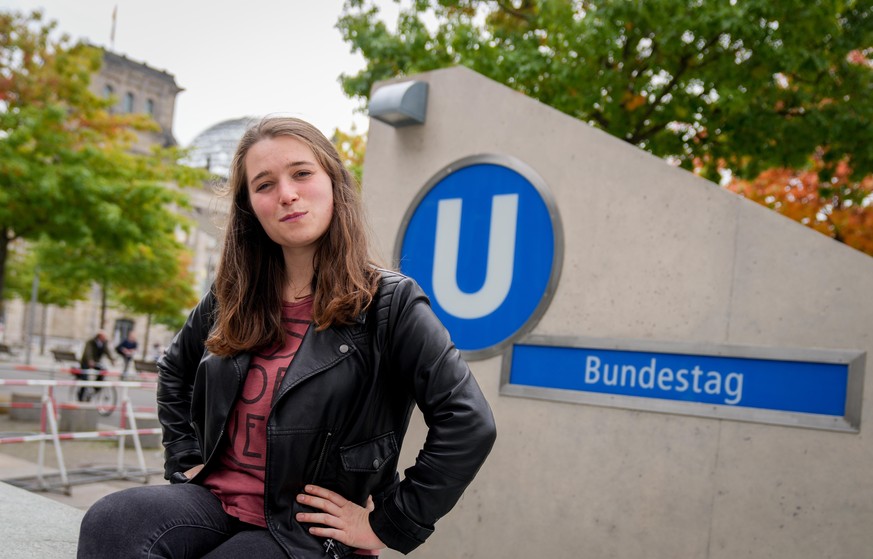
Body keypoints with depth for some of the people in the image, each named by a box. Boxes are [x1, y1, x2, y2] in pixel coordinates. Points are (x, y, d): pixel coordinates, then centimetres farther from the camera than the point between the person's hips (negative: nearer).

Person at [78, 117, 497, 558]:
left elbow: (468, 425, -18)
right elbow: (174, 372, 26)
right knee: (108, 523, -25)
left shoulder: (389, 304, -11)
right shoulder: (232, 298, 6)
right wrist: (185, 459, 13)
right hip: (216, 500, 5)